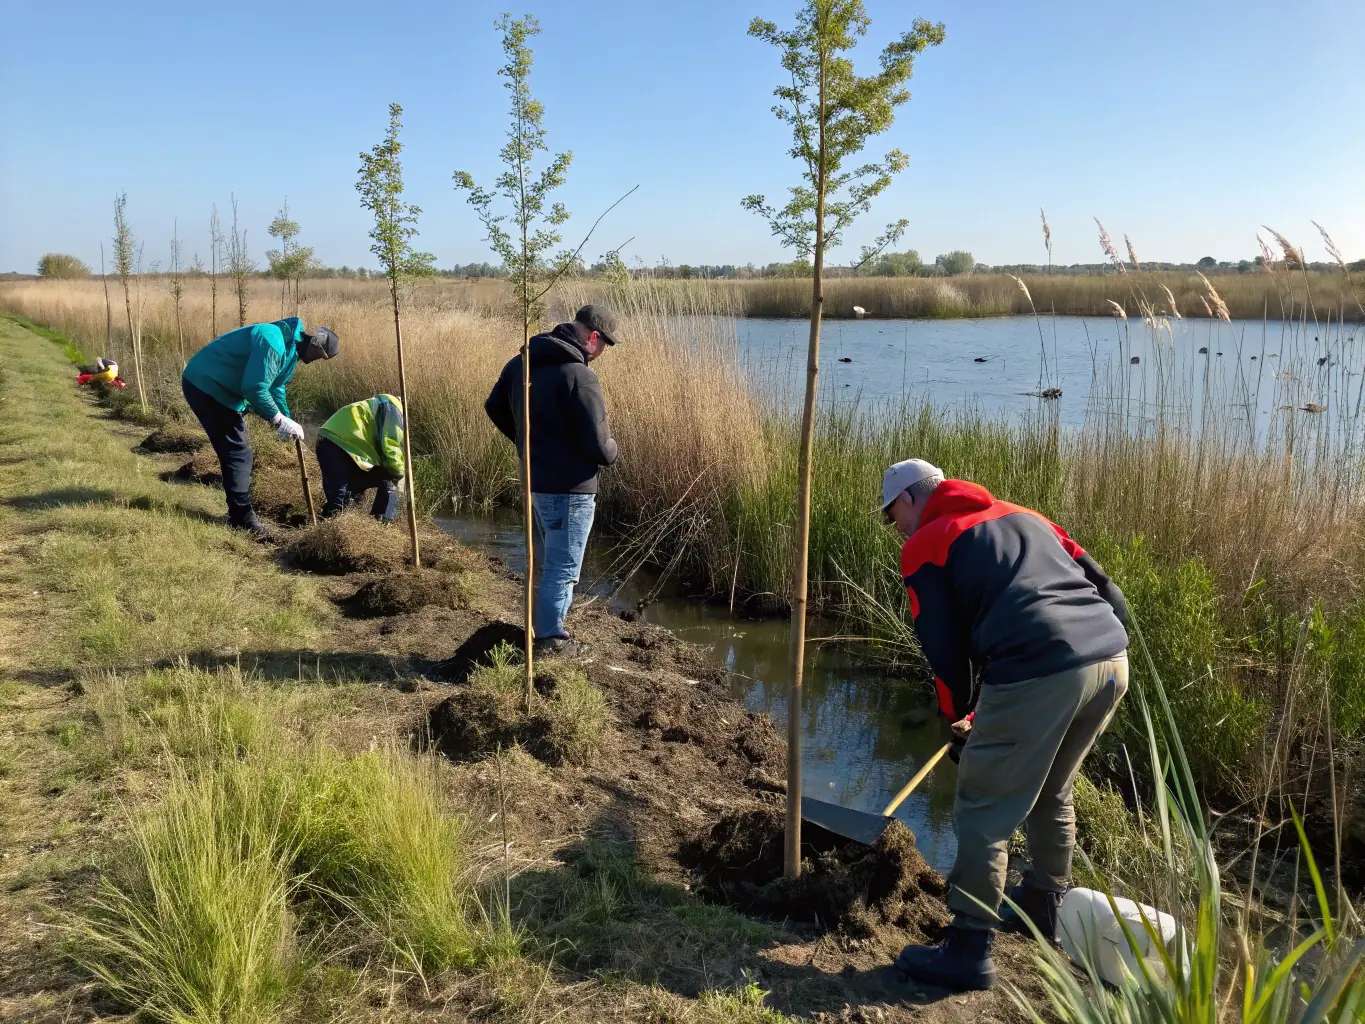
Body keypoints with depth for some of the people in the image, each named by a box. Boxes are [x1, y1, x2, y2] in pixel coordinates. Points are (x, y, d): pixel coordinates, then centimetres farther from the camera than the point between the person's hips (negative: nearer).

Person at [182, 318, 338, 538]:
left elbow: (274, 388, 20)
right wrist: (280, 421, -21)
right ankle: (243, 518, -7)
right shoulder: (273, 342, -25)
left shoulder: (290, 348, 9)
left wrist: (287, 422, 11)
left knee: (237, 452, 13)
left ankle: (239, 516, 20)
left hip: (219, 388, 11)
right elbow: (255, 388, -30)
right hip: (204, 385, -11)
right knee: (237, 452, -10)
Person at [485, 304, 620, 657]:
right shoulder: (579, 377, -22)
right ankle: (551, 640, 16)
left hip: (535, 481, 8)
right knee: (563, 567, 5)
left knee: (552, 560, 25)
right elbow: (597, 446, -23)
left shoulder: (521, 363, 4)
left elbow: (494, 407, 17)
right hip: (570, 488, -8)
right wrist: (611, 452, 0)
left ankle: (544, 624, 36)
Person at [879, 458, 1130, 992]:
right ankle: (1043, 907, 45)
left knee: (983, 813, 8)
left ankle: (968, 952, 16)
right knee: (1052, 795, 28)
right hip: (1113, 660, 8)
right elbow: (1110, 595, 23)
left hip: (1036, 673, -7)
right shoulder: (1022, 516, 27)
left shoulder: (924, 545, 9)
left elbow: (943, 649, 6)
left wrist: (957, 717, 21)